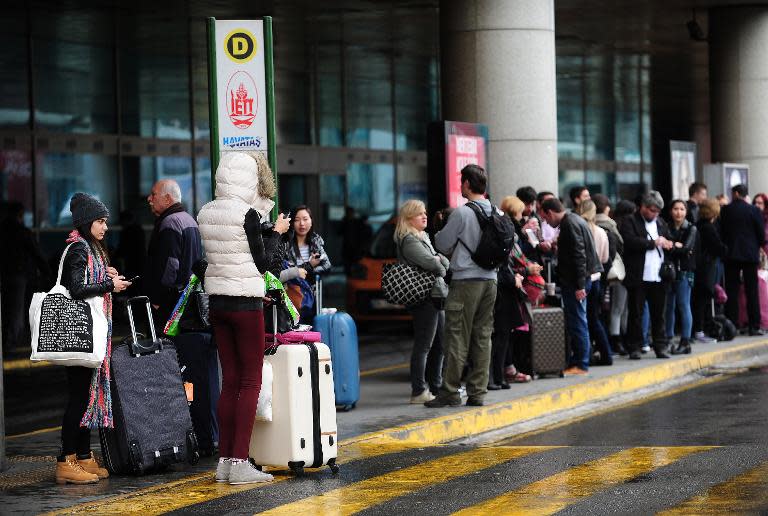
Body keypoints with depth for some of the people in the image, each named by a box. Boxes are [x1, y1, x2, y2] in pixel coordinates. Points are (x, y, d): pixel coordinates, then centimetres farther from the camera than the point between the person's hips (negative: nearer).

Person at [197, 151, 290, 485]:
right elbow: (263, 263, -9)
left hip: (216, 301, 7)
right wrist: (276, 233, 5)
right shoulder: (247, 214, -13)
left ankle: (224, 460, 9)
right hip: (245, 301, -7)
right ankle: (240, 463, -7)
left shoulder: (205, 214, 8)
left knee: (230, 380, 10)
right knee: (251, 382, -2)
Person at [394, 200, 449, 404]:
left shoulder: (423, 237, 21)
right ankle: (419, 392, -7)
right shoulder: (409, 241, -11)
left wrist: (439, 260, -8)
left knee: (439, 344, 15)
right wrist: (441, 266, -1)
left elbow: (442, 261, 15)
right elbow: (430, 262, -21)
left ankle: (435, 386, 24)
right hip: (424, 299, -10)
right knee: (424, 345, -9)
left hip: (436, 297, 10)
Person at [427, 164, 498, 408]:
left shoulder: (462, 213, -12)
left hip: (466, 281, -6)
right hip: (490, 280, 6)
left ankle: (449, 393, -1)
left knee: (457, 338, -2)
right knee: (483, 337, 8)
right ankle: (477, 392, 10)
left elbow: (442, 244, -5)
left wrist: (438, 235, 19)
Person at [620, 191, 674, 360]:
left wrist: (667, 244, 1)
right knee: (636, 314, 0)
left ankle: (661, 346, 12)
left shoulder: (661, 223, 18)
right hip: (638, 277, -5)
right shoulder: (630, 222, -1)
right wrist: (654, 242, -10)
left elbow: (669, 242, 26)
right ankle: (634, 348, 5)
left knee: (659, 314, 6)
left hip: (658, 277, 5)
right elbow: (631, 242, -16)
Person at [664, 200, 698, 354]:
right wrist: (676, 245, -14)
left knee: (683, 305, -5)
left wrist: (670, 246, -14)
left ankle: (685, 342, -3)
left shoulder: (691, 229, 2)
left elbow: (687, 248, -10)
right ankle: (668, 339, 12)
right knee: (669, 306, 5)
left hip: (684, 272, -3)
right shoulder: (667, 227, 10)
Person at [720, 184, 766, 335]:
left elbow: (721, 232, 2)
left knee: (731, 291, 4)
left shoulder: (725, 210, -2)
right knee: (752, 291, 2)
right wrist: (760, 246, 17)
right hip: (750, 254, -1)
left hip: (731, 255, 1)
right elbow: (761, 233, -2)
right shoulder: (754, 211, -4)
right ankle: (754, 326, 0)